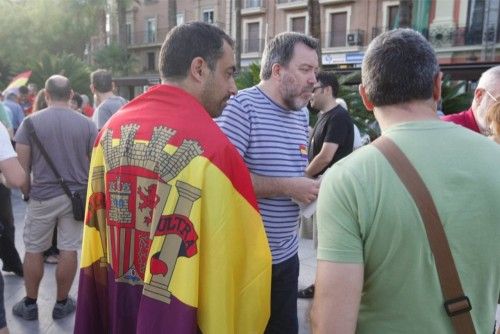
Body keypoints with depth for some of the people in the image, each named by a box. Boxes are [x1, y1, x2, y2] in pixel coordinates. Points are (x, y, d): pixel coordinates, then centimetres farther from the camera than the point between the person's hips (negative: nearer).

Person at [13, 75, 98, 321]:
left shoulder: (31, 122, -5)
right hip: (76, 196, 1)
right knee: (68, 251, 8)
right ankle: (62, 304, 21)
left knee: (34, 251, 14)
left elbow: (21, 166, -5)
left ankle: (30, 304, 26)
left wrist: (26, 192, 11)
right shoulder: (87, 124, -2)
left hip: (42, 196, -1)